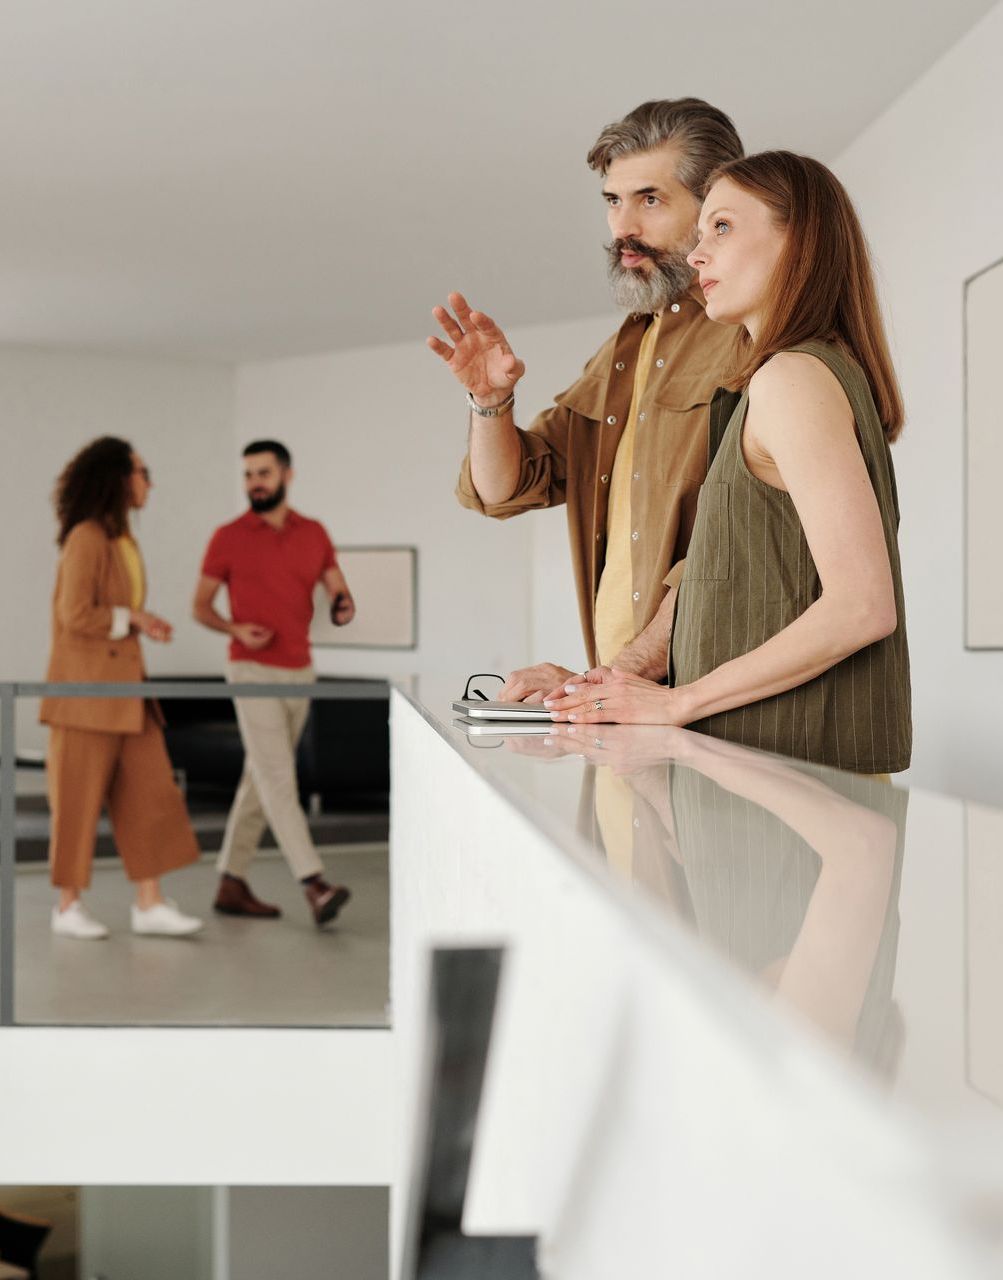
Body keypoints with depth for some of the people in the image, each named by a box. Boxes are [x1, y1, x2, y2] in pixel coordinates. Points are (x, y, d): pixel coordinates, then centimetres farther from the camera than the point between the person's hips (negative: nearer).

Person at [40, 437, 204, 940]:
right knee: (79, 799, 0)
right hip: (86, 687, -9)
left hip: (125, 686, 9)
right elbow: (76, 615, -19)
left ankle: (149, 904, 6)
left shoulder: (123, 539, 14)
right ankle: (68, 907, 11)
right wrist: (132, 619, -9)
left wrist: (142, 624, 5)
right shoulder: (86, 537, -13)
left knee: (148, 793, 3)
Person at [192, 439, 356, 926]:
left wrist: (344, 604, -18)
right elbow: (200, 605, 3)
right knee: (278, 780, -13)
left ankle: (231, 885, 20)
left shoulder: (314, 534, 8)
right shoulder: (228, 538, -2)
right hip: (254, 673, -5)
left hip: (299, 674, 5)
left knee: (261, 781, 11)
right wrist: (236, 630, -16)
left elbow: (338, 590, 6)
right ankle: (315, 885, -19)